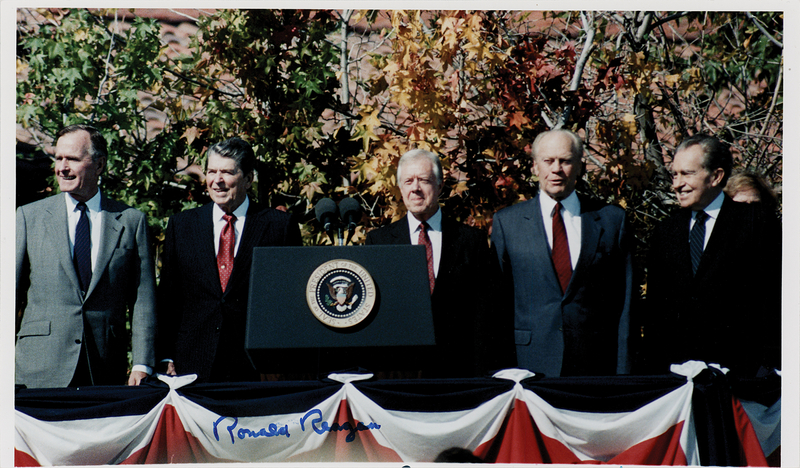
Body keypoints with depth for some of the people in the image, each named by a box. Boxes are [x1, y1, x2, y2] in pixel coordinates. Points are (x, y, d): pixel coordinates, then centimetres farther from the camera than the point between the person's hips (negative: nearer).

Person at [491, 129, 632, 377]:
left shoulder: (612, 219, 8)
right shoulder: (506, 222, 7)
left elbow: (623, 300, 6)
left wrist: (622, 370, 1)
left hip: (596, 365, 1)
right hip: (530, 364, 0)